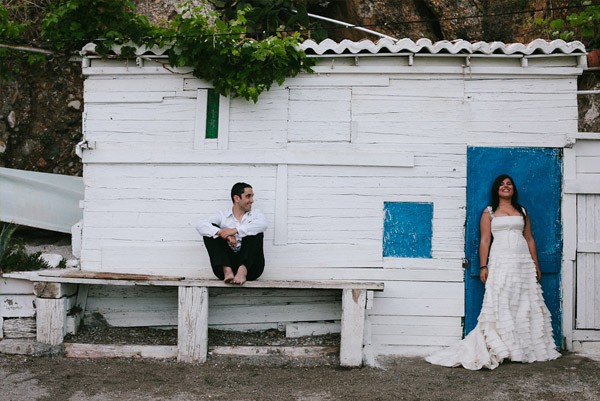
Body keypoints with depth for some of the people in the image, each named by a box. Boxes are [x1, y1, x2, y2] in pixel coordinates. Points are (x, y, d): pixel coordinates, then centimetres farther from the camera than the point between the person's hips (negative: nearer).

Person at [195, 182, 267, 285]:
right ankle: (227, 270, -31)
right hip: (225, 263, 0)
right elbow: (200, 226, -6)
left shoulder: (255, 214, 13)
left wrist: (235, 230, -22)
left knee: (256, 232, -18)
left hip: (250, 267, 0)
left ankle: (243, 270, -37)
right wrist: (223, 233, -22)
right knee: (212, 230, -11)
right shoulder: (222, 215, 12)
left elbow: (263, 224, -13)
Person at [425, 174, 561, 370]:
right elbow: (485, 241, 0)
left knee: (525, 305, 3)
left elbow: (529, 239, 16)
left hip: (524, 263, 4)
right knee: (500, 305, -8)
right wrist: (483, 267, -8)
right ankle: (497, 349, -5)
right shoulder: (489, 212, 7)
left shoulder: (522, 212, 17)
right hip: (501, 263, -4)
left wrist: (536, 265, 11)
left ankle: (527, 348, 11)